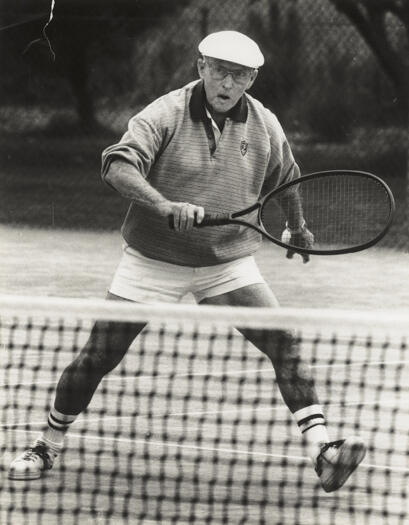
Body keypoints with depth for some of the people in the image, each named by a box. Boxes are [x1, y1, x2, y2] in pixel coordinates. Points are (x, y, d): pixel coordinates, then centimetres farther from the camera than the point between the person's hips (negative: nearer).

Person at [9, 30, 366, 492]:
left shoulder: (264, 126, -1)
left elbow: (284, 181, 19)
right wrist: (164, 205, -42)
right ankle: (48, 446, 19)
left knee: (285, 345, -14)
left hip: (229, 263, 2)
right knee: (98, 356, 0)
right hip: (153, 260, -2)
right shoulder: (166, 115, -13)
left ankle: (320, 450, -15)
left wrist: (298, 229, 32)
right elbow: (118, 165, -27)